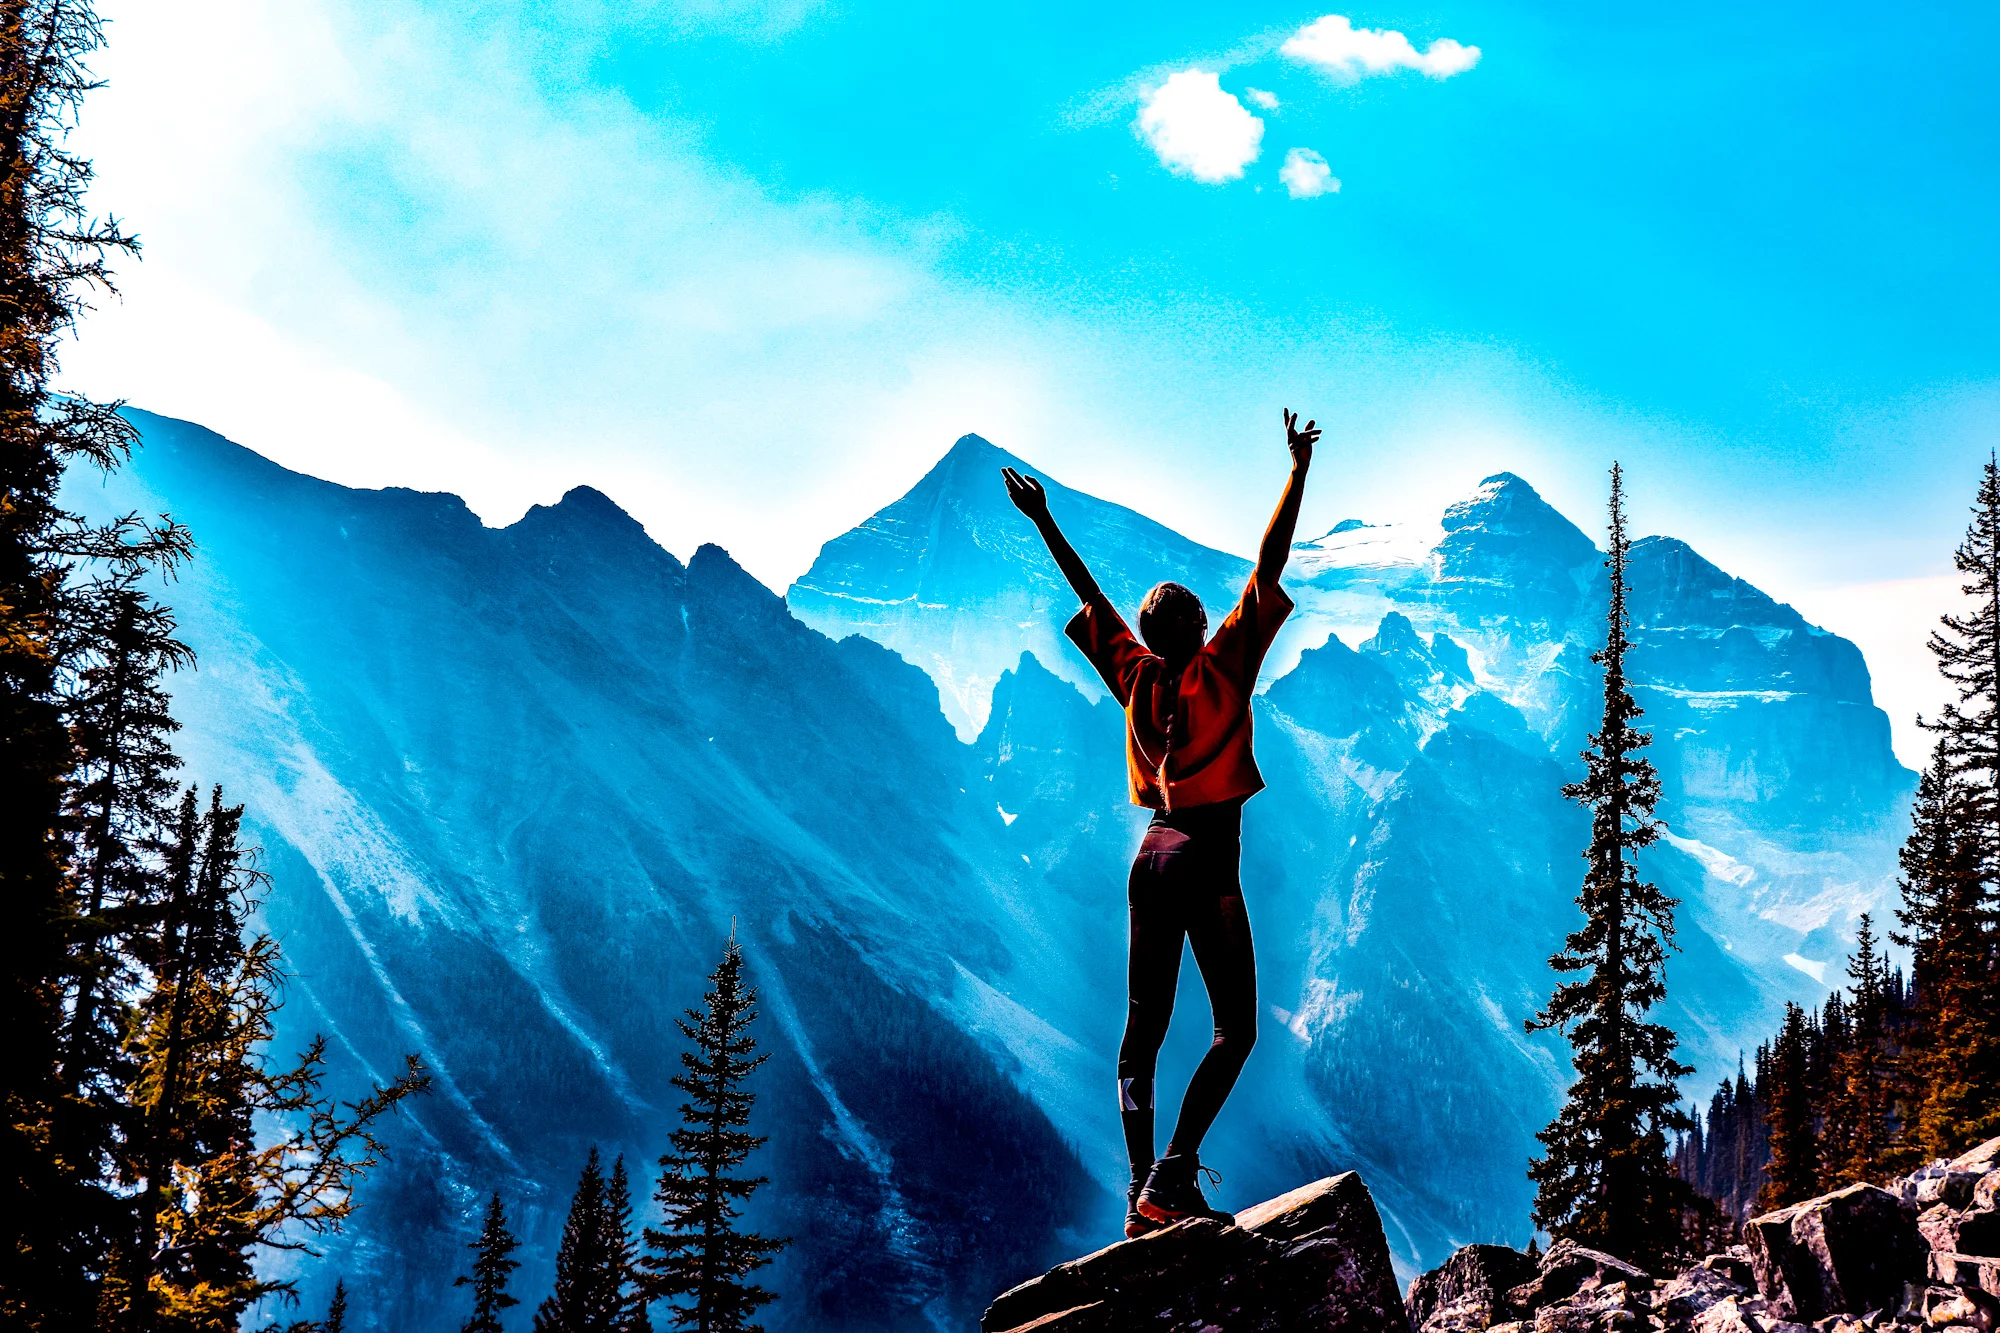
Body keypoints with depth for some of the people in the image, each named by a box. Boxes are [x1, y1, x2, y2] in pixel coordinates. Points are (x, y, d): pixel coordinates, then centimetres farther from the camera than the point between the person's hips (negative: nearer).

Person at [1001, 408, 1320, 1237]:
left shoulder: (1136, 677, 6)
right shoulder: (1224, 665, -6)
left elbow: (1091, 597, 16)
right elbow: (1268, 567, -7)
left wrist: (1044, 524, 26)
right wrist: (1297, 472, -4)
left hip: (1151, 857, 6)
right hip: (1208, 858, -5)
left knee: (1143, 1029, 8)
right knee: (1235, 1029, 0)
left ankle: (1143, 1189, 2)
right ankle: (1173, 1175, -14)